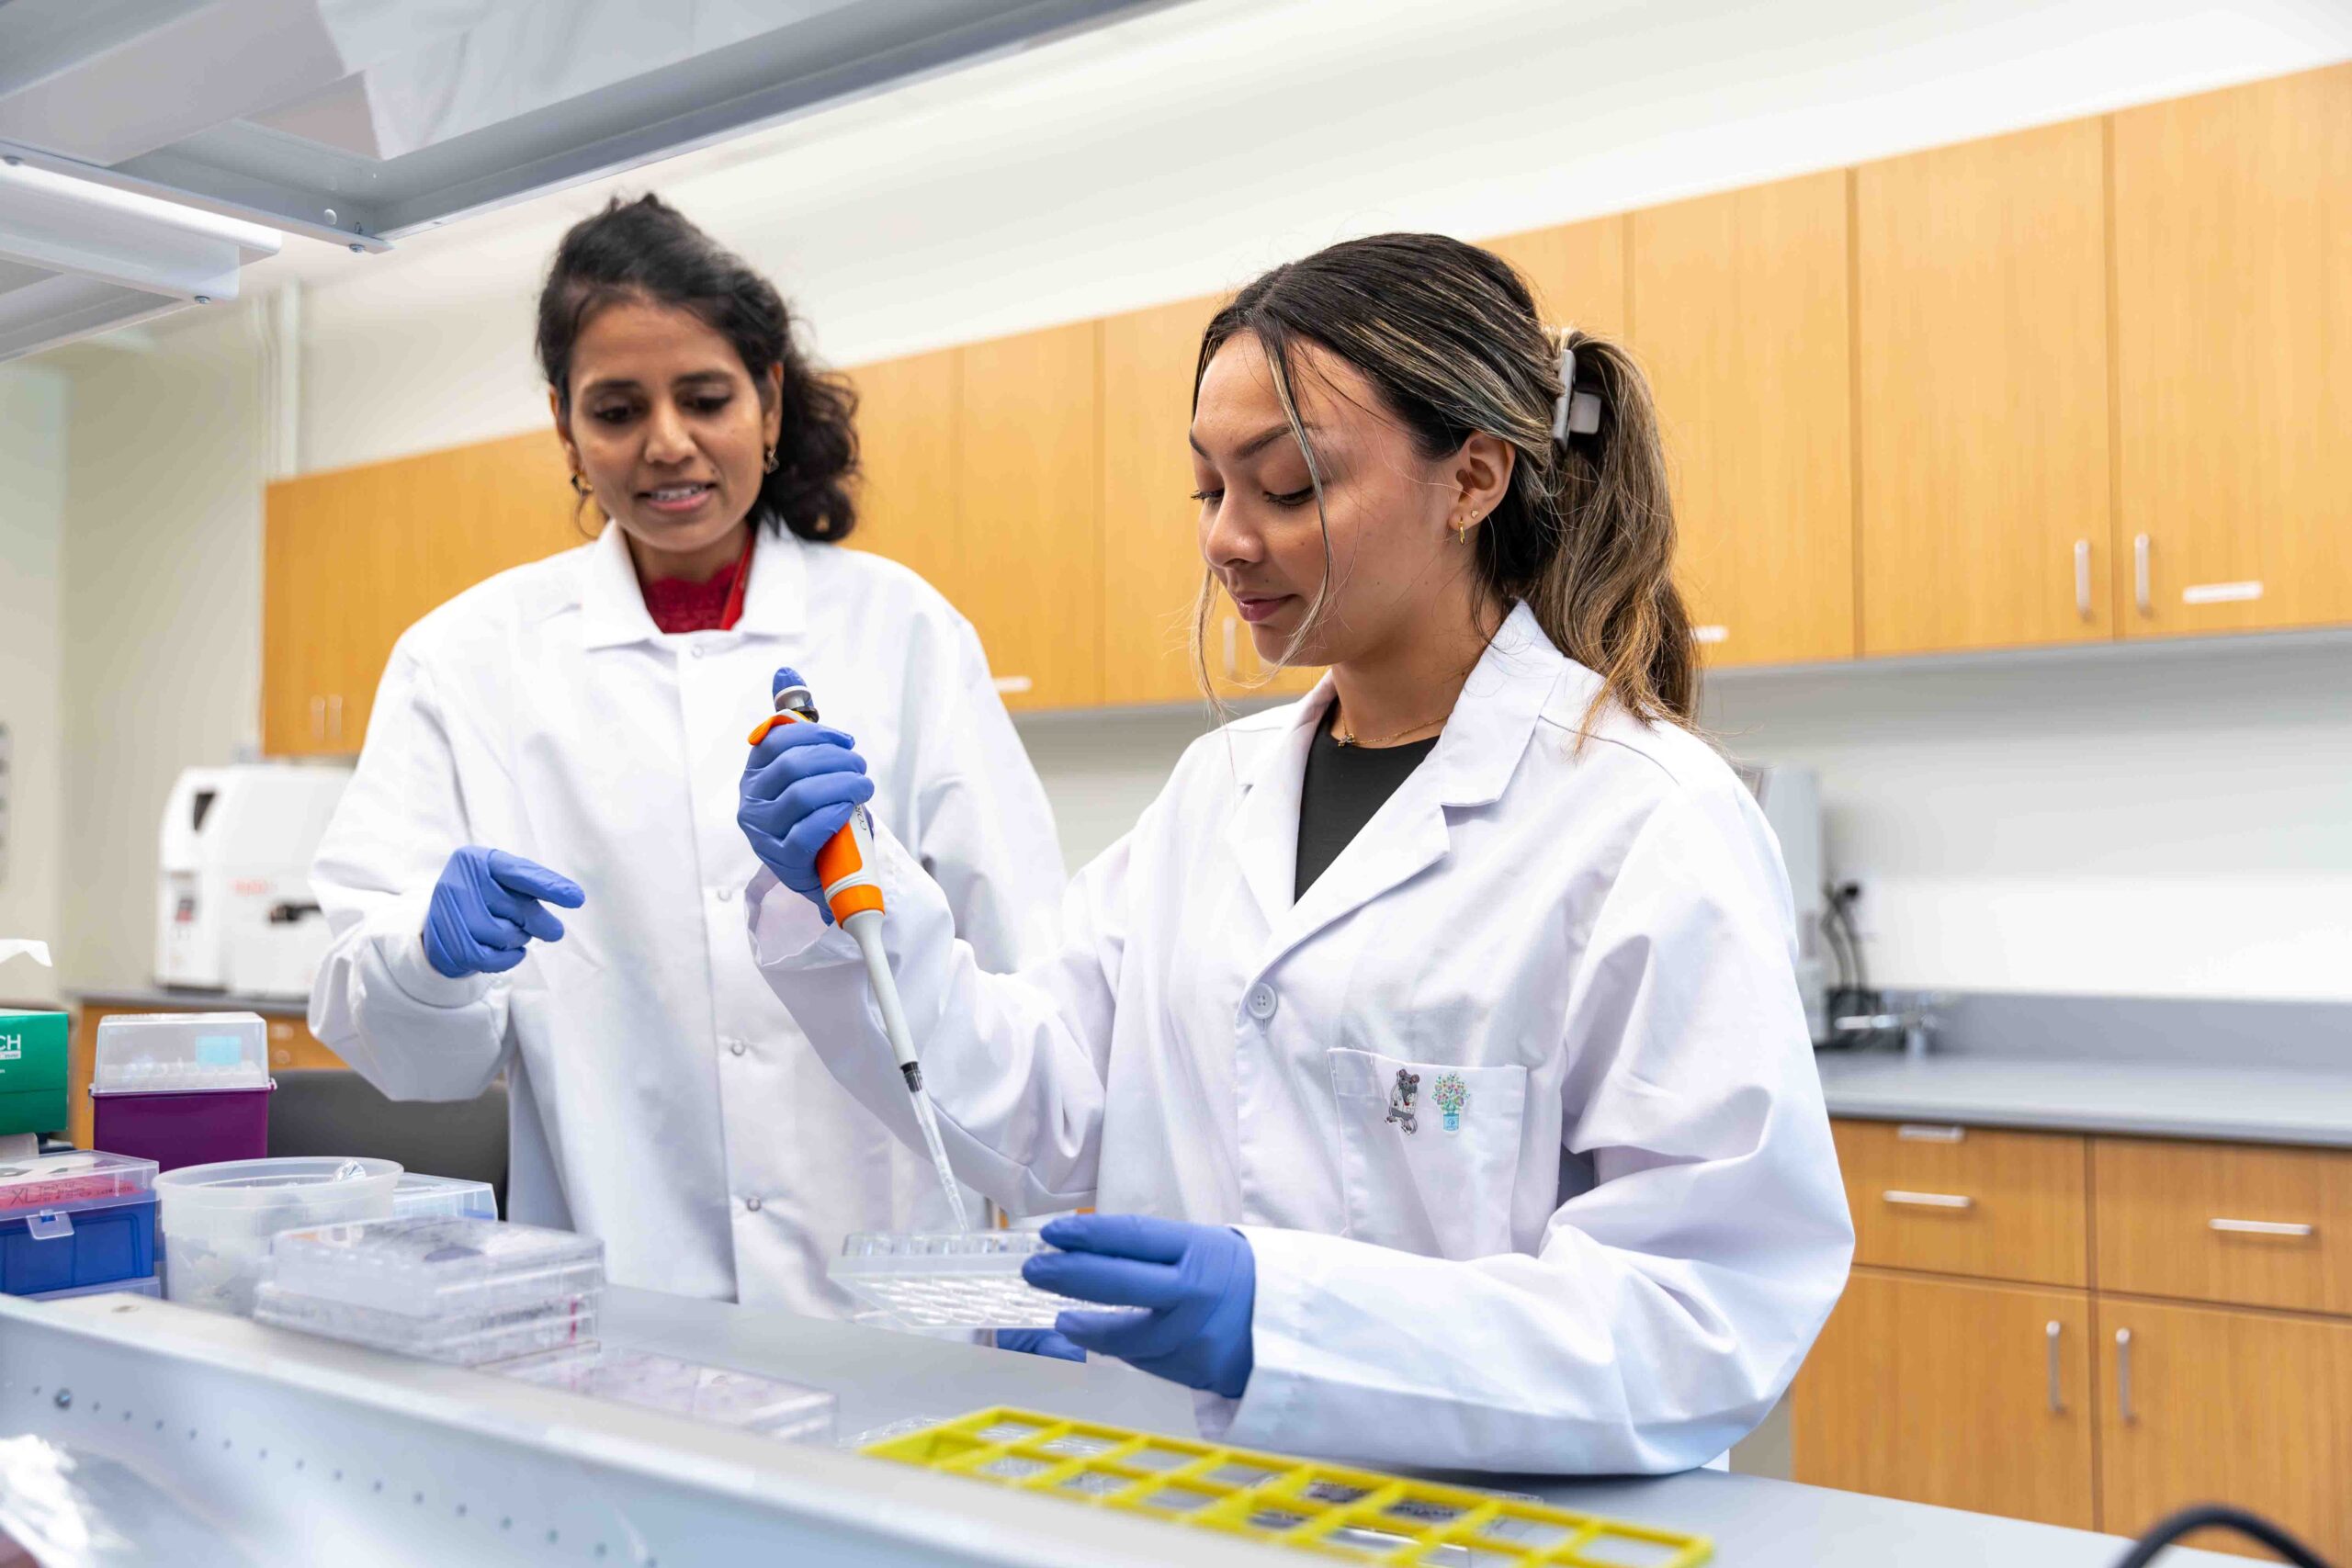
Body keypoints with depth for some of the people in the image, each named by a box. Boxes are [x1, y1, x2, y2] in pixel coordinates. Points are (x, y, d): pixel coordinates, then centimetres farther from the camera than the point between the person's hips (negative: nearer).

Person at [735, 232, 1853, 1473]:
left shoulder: (1649, 823, -9)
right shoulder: (1217, 786, 10)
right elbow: (1042, 1117, 7)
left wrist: (1288, 1316, -23)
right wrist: (861, 909, -6)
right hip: (1184, 1502, 4)